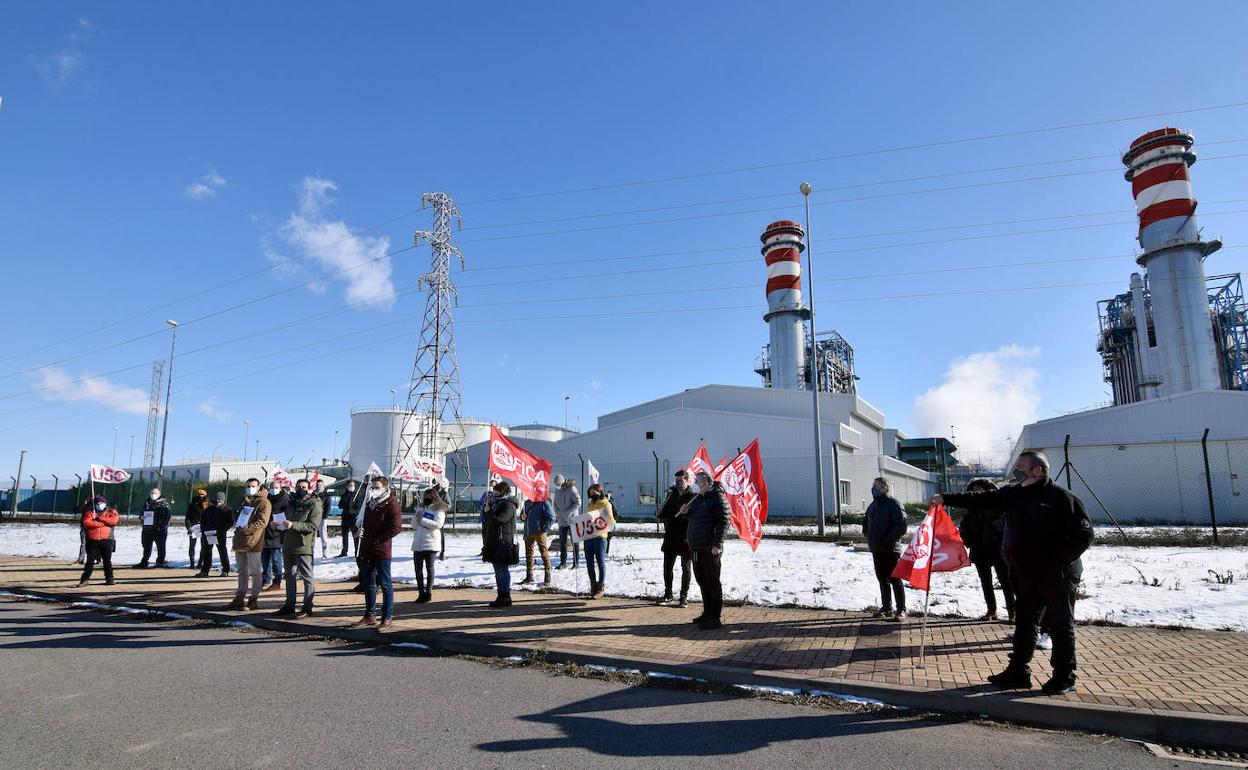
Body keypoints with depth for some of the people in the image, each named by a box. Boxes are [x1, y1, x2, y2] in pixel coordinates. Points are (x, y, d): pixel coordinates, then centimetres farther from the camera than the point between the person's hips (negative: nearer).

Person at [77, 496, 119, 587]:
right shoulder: (89, 512, 11)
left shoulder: (111, 512, 10)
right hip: (92, 541, 0)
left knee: (107, 561, 6)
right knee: (90, 561, 0)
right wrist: (103, 523, -12)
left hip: (107, 540, 0)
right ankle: (84, 579, 8)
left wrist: (99, 518, -10)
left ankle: (109, 579, 14)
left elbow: (114, 520, -11)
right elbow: (86, 523, -8)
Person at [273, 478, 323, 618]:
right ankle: (289, 605, 26)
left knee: (307, 577, -2)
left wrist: (293, 525, -27)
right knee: (290, 576, 16)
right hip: (288, 545, 8)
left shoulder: (314, 504, -8)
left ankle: (307, 608, 2)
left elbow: (313, 526, -18)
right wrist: (280, 524, 3)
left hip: (304, 546, -8)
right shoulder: (291, 503, 14)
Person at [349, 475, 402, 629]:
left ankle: (388, 618, 4)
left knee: (385, 584, -2)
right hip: (367, 551, 8)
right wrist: (364, 536, 6)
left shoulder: (391, 504, -10)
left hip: (382, 551, -8)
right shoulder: (370, 504, 15)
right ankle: (369, 616, 26)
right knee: (369, 584, 16)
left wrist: (377, 539, -15)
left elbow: (396, 527, -17)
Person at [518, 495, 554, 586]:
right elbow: (523, 515, 26)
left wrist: (544, 528, -16)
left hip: (539, 532, -7)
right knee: (528, 554, 12)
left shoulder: (544, 502, -8)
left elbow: (551, 517, -11)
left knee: (544, 553, -2)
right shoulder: (527, 503, 13)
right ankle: (529, 576, 24)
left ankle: (548, 577, 4)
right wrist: (522, 517, 2)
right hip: (528, 532, 7)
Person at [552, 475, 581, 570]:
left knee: (574, 541, 0)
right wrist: (557, 511, 0)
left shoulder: (571, 489, -11)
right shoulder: (557, 490, 9)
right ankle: (563, 562, 17)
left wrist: (568, 512, -17)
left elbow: (578, 502, -14)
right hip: (562, 520, 6)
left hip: (572, 519, -6)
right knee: (562, 542, 9)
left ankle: (576, 562, 5)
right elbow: (555, 503, 19)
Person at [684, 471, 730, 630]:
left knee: (712, 582, -3)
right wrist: (686, 512, 7)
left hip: (710, 549, -9)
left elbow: (724, 521, -16)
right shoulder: (698, 498, 17)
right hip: (696, 548, 9)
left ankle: (716, 617, 4)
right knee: (701, 581, 15)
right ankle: (707, 613, 27)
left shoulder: (718, 497, -10)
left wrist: (717, 544, -21)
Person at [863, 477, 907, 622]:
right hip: (876, 550, 8)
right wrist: (868, 536, 11)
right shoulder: (873, 505, 11)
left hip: (891, 549, -8)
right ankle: (886, 607, 25)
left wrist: (887, 540, -19)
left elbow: (901, 527, -20)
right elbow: (866, 522, 26)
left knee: (894, 579, -2)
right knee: (882, 579, 15)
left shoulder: (894, 504, -14)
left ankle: (901, 610, 7)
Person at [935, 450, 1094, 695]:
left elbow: (1083, 535, -14)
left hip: (1056, 578, -7)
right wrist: (946, 499, -1)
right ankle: (1018, 672, 24)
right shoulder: (1013, 495, 6)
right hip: (1026, 577, 7)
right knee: (1023, 625, 14)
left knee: (1061, 627, 6)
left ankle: (1064, 677, 19)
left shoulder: (1062, 498, -13)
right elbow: (981, 500, 5)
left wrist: (1059, 561, -17)